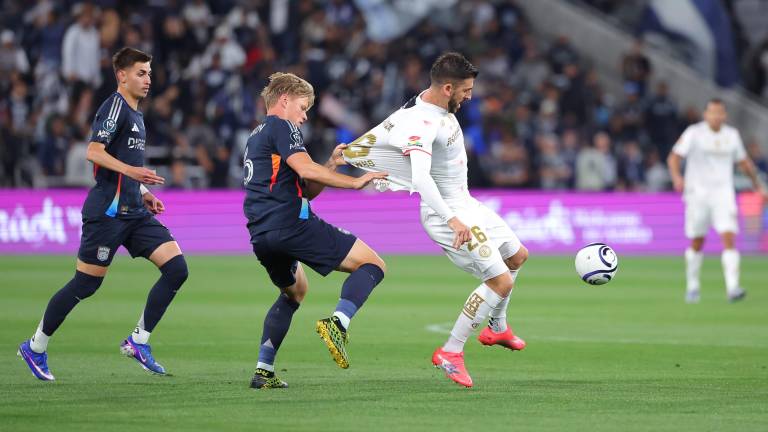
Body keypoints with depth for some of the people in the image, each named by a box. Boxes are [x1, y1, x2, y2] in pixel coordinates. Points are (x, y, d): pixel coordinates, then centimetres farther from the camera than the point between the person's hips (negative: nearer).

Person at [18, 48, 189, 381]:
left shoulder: (136, 114, 19)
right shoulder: (115, 106, -9)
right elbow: (94, 152, -21)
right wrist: (130, 171, -32)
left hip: (133, 212, 9)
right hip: (107, 212, -9)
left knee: (176, 267, -6)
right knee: (85, 284, -3)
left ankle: (138, 341, 0)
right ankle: (36, 347, 14)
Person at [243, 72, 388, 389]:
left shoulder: (255, 137, 28)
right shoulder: (281, 126, 0)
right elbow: (305, 169, -17)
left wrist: (332, 165, 15)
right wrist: (354, 182, -12)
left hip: (261, 237, 9)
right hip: (291, 224, -9)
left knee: (294, 292, 33)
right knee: (372, 264, -5)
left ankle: (263, 371, 22)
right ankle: (338, 324, -29)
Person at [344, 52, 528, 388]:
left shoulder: (439, 106, -1)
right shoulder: (422, 124, -30)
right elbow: (421, 178, -44)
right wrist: (452, 220, -51)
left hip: (464, 204, 10)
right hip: (447, 213, -10)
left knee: (517, 256, 26)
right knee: (501, 281, -15)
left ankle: (497, 328, 44)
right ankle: (450, 352, -7)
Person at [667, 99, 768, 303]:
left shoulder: (732, 135, 8)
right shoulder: (694, 133, -3)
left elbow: (744, 161, 22)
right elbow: (674, 157, -8)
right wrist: (676, 177, -27)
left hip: (723, 194, 2)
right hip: (698, 192, -2)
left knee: (729, 238, -15)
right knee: (697, 242, 6)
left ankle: (732, 287, -22)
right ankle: (692, 286, 24)